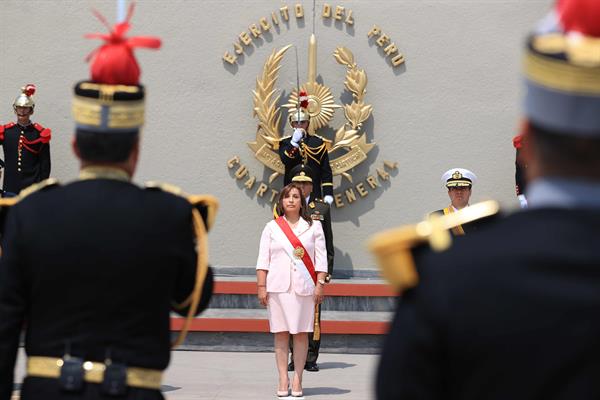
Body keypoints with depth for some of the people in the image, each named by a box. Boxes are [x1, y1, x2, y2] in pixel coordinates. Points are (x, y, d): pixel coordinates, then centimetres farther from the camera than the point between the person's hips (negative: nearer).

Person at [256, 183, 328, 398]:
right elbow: (263, 259, 6)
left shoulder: (313, 227, 9)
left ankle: (298, 379, 3)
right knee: (280, 333, 0)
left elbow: (320, 258, 6)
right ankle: (283, 380, 2)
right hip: (278, 287, 0)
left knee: (301, 333, -1)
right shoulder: (272, 227, 9)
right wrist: (261, 287, -2)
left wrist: (320, 285, -3)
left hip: (304, 287, 0)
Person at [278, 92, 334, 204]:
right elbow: (285, 160, -13)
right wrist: (294, 142, -23)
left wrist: (328, 194, -3)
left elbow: (326, 171, 4)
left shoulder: (318, 142, 7)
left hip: (314, 193, 0)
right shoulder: (286, 142, 7)